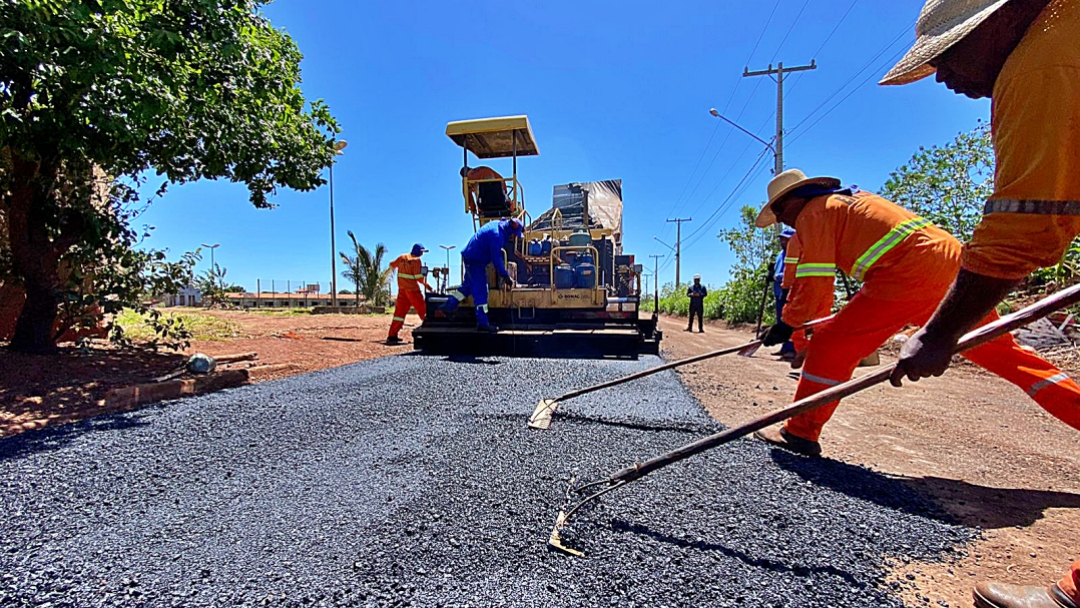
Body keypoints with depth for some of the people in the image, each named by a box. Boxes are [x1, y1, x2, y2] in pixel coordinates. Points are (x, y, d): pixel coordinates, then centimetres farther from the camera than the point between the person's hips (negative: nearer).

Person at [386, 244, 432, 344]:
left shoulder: (402, 257, 9)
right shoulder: (416, 260, -10)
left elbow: (392, 265, 22)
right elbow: (418, 277, -16)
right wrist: (426, 284, -7)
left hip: (402, 289, 6)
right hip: (413, 289, -6)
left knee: (399, 312, 6)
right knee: (423, 309, 3)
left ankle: (392, 336, 3)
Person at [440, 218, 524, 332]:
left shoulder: (498, 224, 4)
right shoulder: (497, 236, -25)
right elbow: (496, 258, -23)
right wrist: (504, 275, -17)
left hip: (469, 256, 10)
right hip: (476, 261, -10)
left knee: (468, 286, 20)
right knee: (480, 291, -8)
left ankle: (449, 306, 23)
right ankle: (482, 322, -5)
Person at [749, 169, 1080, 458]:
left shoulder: (813, 213, 1)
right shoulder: (849, 199, 28)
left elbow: (815, 281, -7)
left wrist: (787, 324, 2)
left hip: (910, 275, -9)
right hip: (952, 258, 10)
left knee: (831, 346, -5)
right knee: (1004, 353, 19)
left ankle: (801, 433, -2)